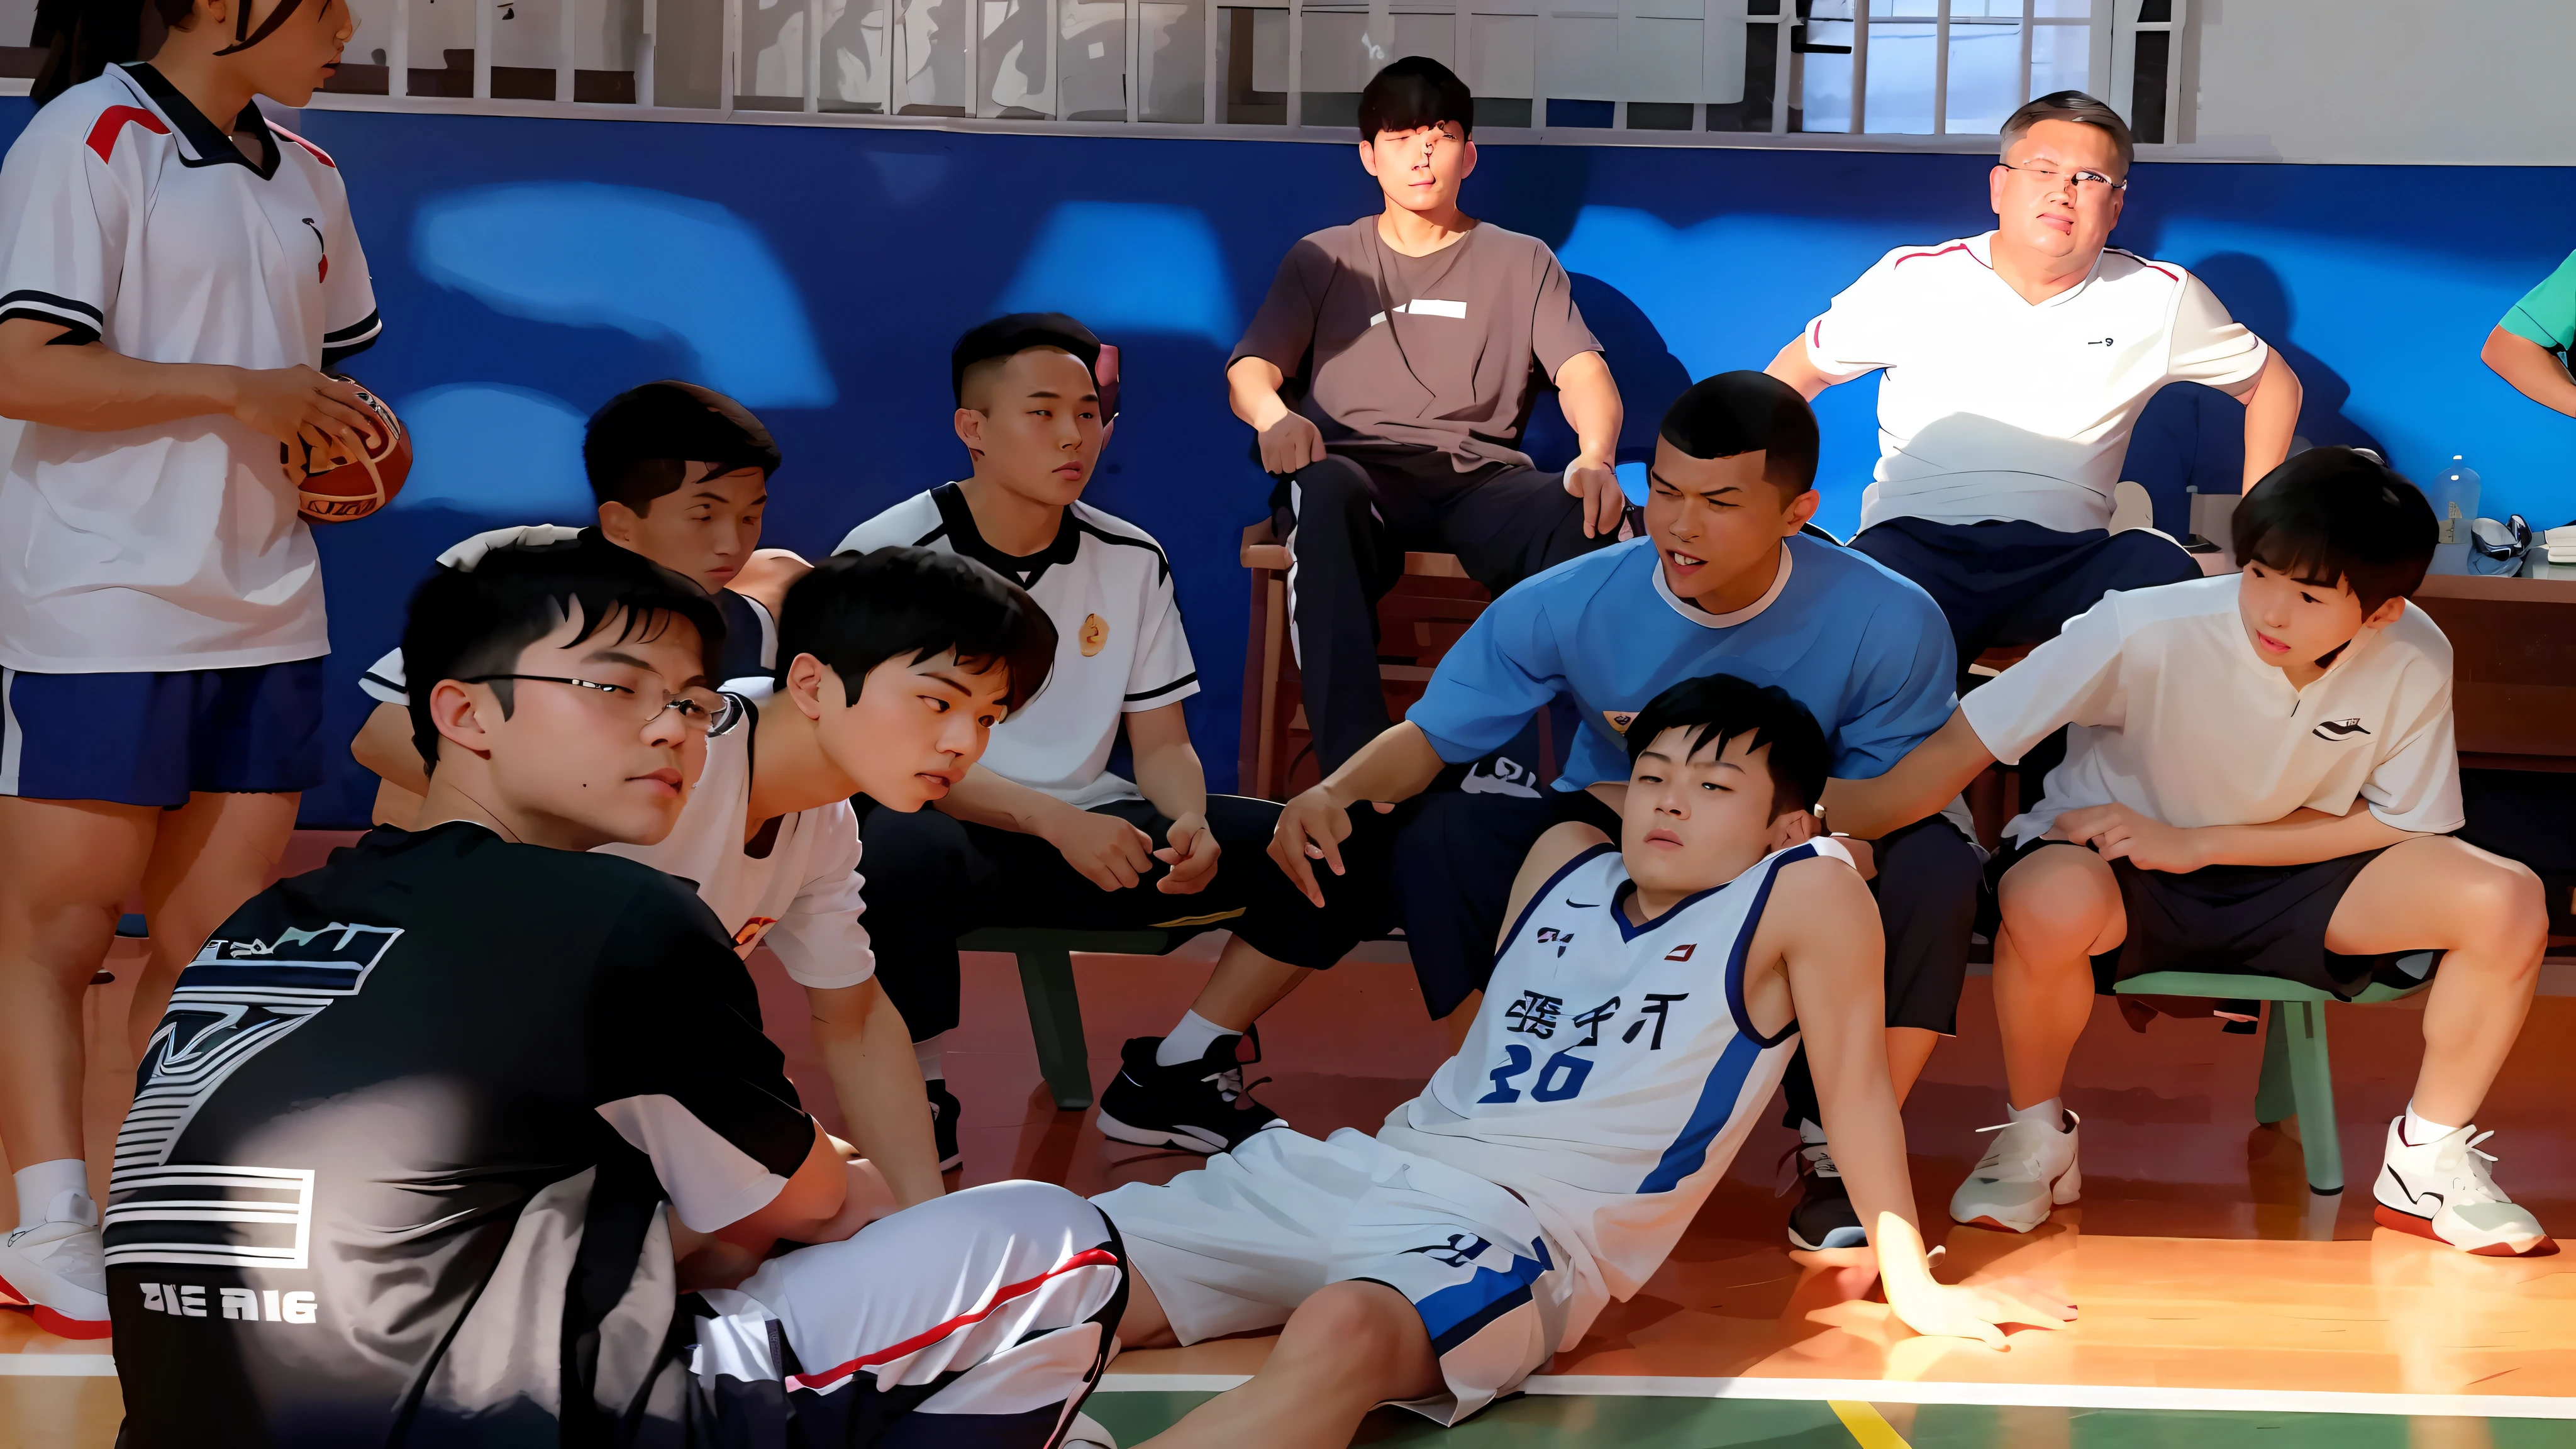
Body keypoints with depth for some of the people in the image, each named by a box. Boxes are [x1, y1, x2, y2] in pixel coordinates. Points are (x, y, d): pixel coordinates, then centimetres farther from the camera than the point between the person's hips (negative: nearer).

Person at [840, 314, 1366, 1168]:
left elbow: (1161, 744, 7)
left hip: (1091, 829, 5)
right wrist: (1057, 823, -28)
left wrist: (1189, 822, -18)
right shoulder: (890, 557, -9)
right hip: (946, 828, -5)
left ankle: (1170, 1077, 3)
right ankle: (924, 1096, -15)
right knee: (906, 858, -43)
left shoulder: (1132, 561, 6)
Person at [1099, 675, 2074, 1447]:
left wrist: (1912, 1285, 9)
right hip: (1368, 1166, 8)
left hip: (1536, 1218, -8)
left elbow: (1855, 1089, 5)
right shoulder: (1566, 859, 20)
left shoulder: (1805, 891, 3)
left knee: (1342, 1331, -42)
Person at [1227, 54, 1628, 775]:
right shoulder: (1322, 260, 23)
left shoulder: (1522, 263, 22)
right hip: (1358, 470, -1)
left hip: (1480, 480, 1)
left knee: (1589, 516, -35)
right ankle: (1353, 764, -49)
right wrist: (1277, 417, -18)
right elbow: (1250, 369, 10)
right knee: (1324, 491, -41)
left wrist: (1596, 456, -20)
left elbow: (1581, 371, 6)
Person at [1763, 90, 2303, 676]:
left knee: (2168, 573, -34)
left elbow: (2273, 382, 24)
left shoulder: (2159, 298, 10)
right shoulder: (1913, 279, 8)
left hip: (2065, 555, 2)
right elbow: (1798, 370, 21)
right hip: (1916, 537, -2)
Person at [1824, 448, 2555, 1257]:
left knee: (2506, 901, -20)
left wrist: (2193, 844, -17)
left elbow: (2397, 822, -7)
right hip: (2118, 869, -3)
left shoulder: (2413, 662, -18)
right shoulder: (2147, 632, -27)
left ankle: (2431, 1162, 3)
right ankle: (2035, 1139, -9)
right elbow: (1959, 746, -27)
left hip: (2288, 877, 3)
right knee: (2052, 901, -40)